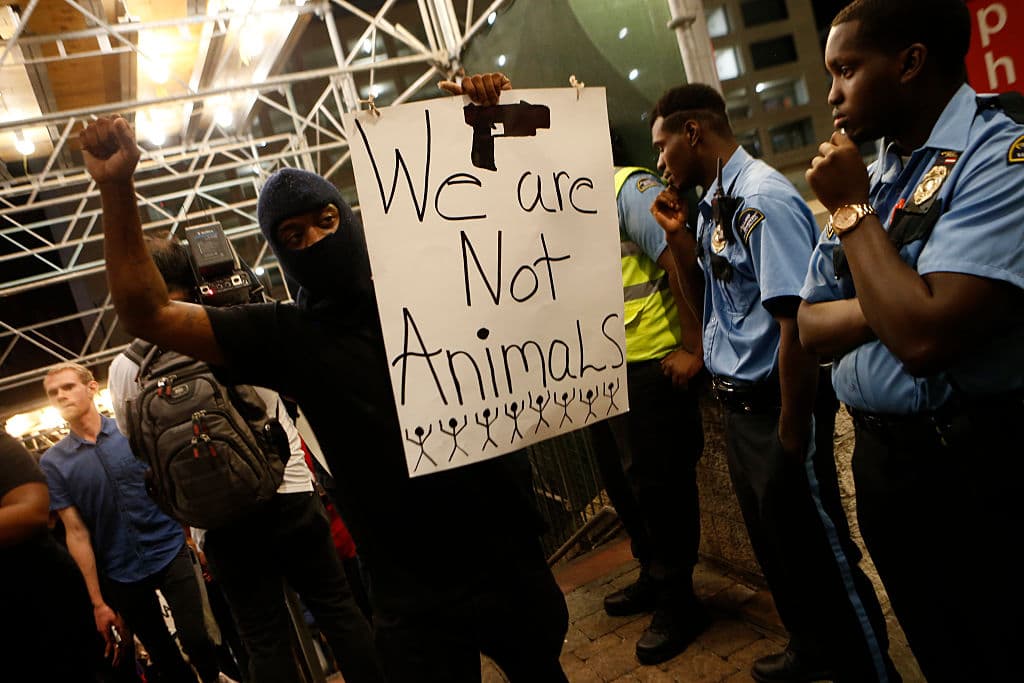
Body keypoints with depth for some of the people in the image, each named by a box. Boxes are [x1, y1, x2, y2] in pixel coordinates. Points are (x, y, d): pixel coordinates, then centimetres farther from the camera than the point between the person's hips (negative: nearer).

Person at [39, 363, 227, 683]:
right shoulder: (53, 462, -3)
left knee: (194, 639, -2)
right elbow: (77, 533, -3)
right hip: (121, 575, 1)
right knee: (163, 656, 11)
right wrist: (98, 602, -3)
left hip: (171, 552, 0)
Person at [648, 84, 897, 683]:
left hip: (775, 407, -10)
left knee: (819, 554, 6)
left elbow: (797, 323, -24)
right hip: (738, 406, 10)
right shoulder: (713, 205, 7)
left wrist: (791, 433, -20)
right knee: (775, 544, 24)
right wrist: (679, 235, 3)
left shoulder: (764, 199, -20)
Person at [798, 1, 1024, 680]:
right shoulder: (875, 173, 8)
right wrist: (888, 307, -13)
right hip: (881, 462, 7)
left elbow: (925, 335, -28)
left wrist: (850, 209, -15)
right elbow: (810, 326, 7)